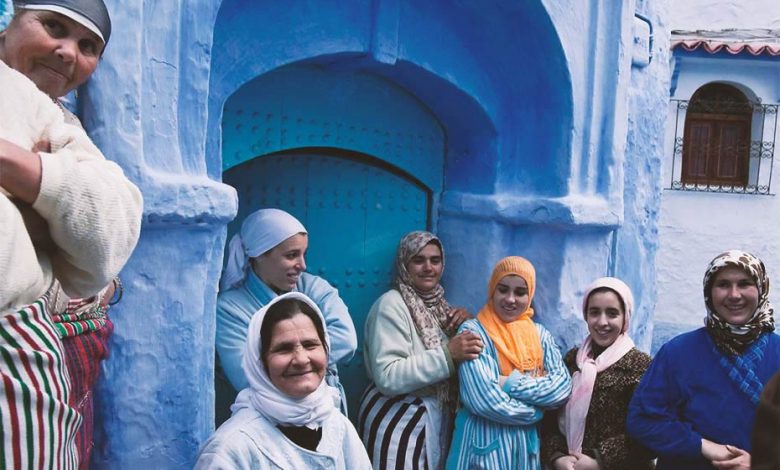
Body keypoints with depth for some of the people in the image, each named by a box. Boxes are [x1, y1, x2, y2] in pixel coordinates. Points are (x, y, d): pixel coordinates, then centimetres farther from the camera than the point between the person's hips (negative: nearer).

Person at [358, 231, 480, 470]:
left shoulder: (437, 303, 7)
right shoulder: (391, 304, -16)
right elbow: (387, 377, -25)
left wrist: (467, 323, -4)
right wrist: (447, 355, -28)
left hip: (436, 420, 7)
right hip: (397, 423, -7)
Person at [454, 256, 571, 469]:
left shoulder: (541, 335, 6)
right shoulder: (474, 331, -10)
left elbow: (562, 387, -7)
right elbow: (485, 400, -19)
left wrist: (509, 384, -17)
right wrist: (538, 408, -8)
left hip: (529, 443, 5)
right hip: (488, 445, -4)